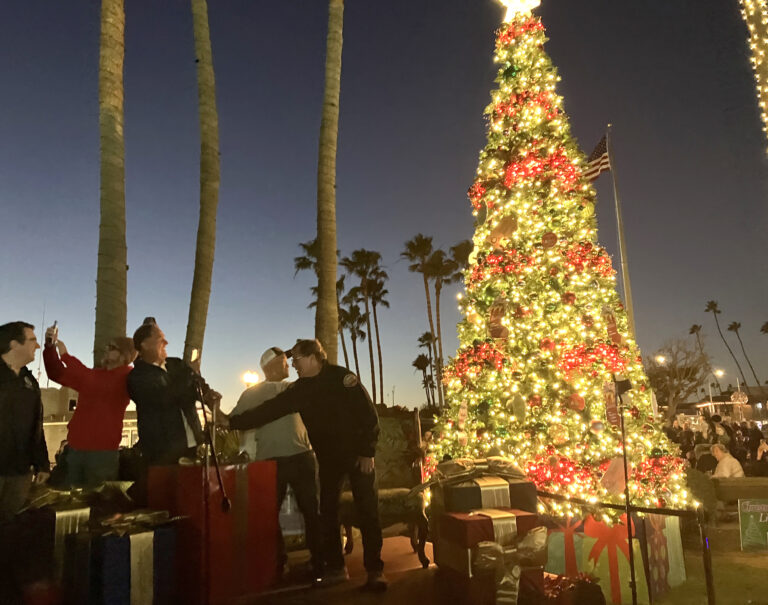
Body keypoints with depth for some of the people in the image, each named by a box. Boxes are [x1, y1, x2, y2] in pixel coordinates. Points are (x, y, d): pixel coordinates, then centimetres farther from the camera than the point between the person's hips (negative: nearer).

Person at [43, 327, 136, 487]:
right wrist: (50, 346, -1)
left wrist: (66, 355, -17)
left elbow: (95, 385, -23)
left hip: (102, 452, -7)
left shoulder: (126, 376, -9)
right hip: (75, 449, 7)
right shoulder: (93, 375, 15)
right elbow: (57, 374, 15)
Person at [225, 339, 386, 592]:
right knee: (327, 512, 7)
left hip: (358, 454, -5)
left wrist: (368, 452, -17)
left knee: (367, 511, -3)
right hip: (328, 458, 5)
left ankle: (375, 570, 6)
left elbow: (368, 413, -15)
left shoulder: (341, 377, -14)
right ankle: (335, 567, 21)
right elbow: (269, 410, -1)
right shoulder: (299, 390, 1)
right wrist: (232, 422, -8)